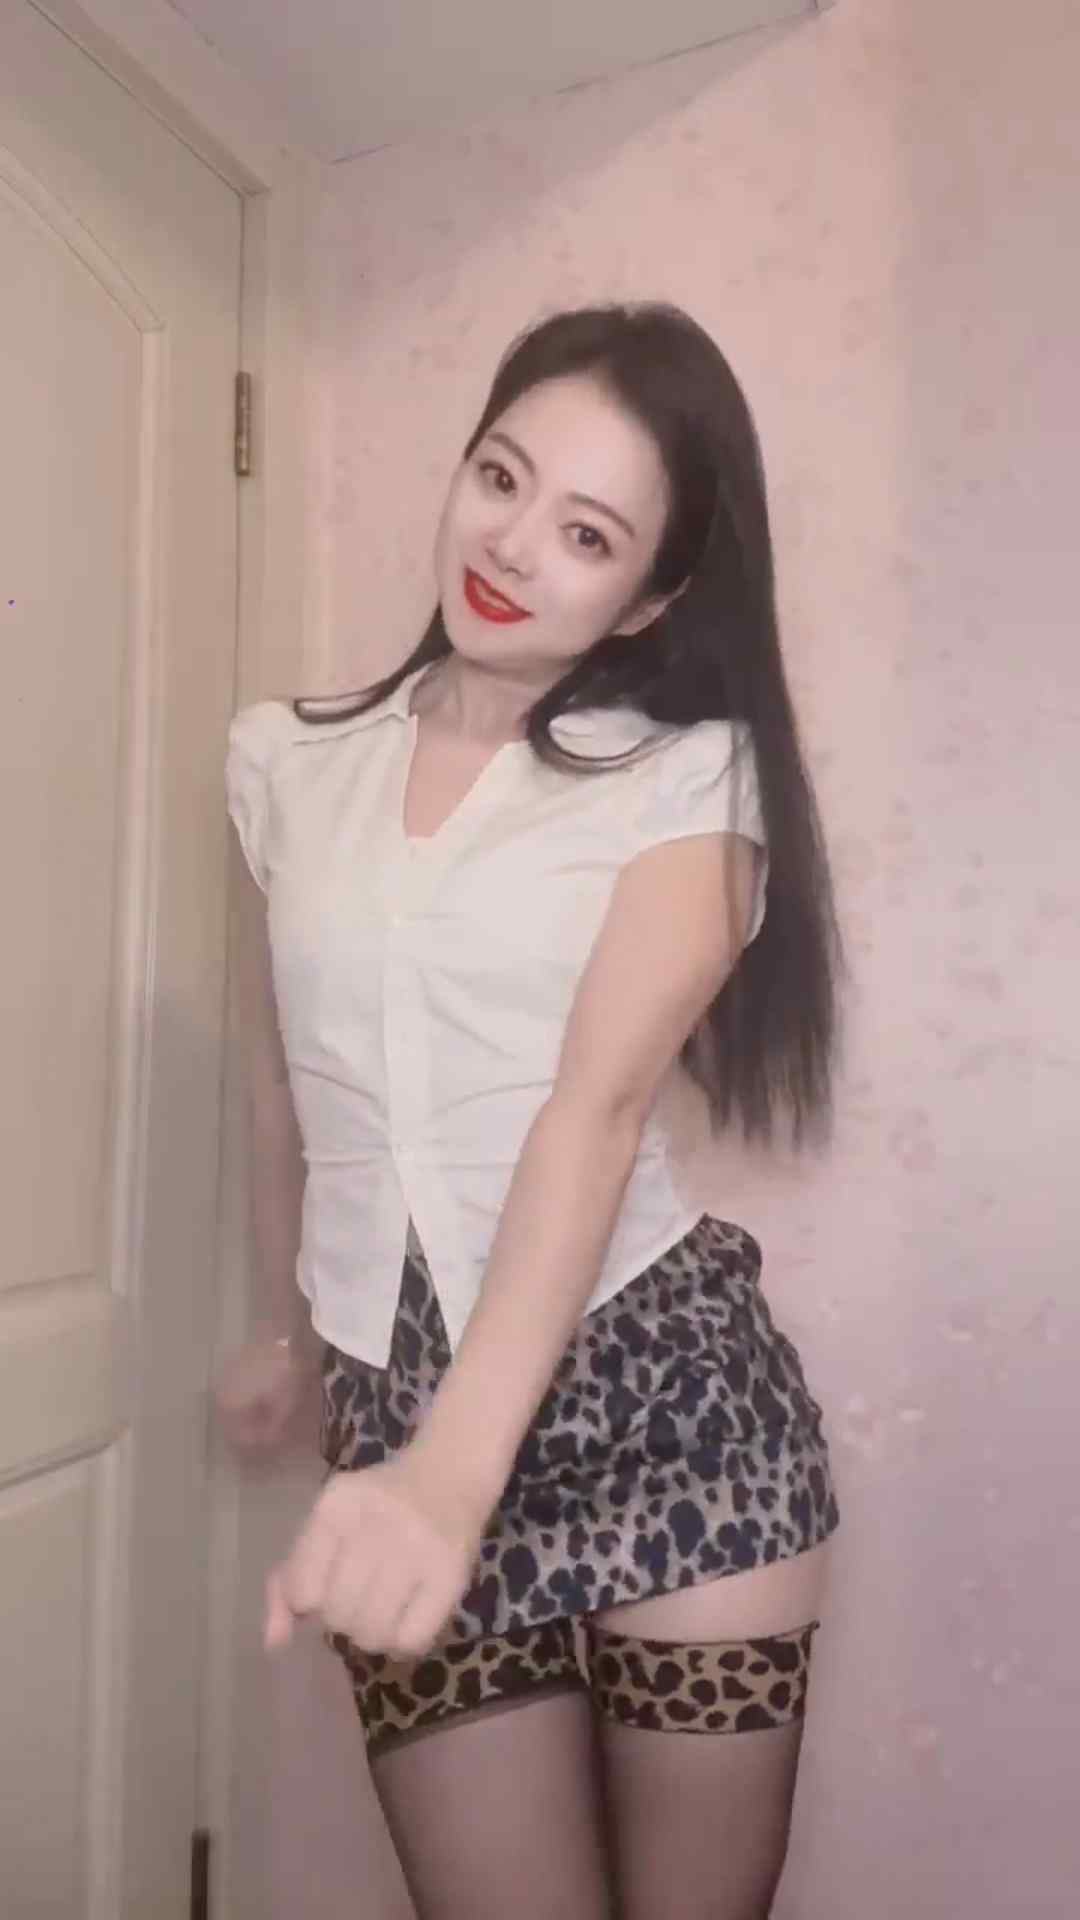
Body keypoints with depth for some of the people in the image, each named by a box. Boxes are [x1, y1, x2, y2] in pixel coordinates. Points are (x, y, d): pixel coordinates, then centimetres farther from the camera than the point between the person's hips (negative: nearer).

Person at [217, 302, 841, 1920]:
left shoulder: (686, 772, -5)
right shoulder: (286, 763, 6)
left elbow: (604, 1099, -19)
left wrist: (458, 1470, -31)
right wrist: (284, 1325, 26)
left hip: (668, 1395, -2)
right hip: (394, 1417, 3)